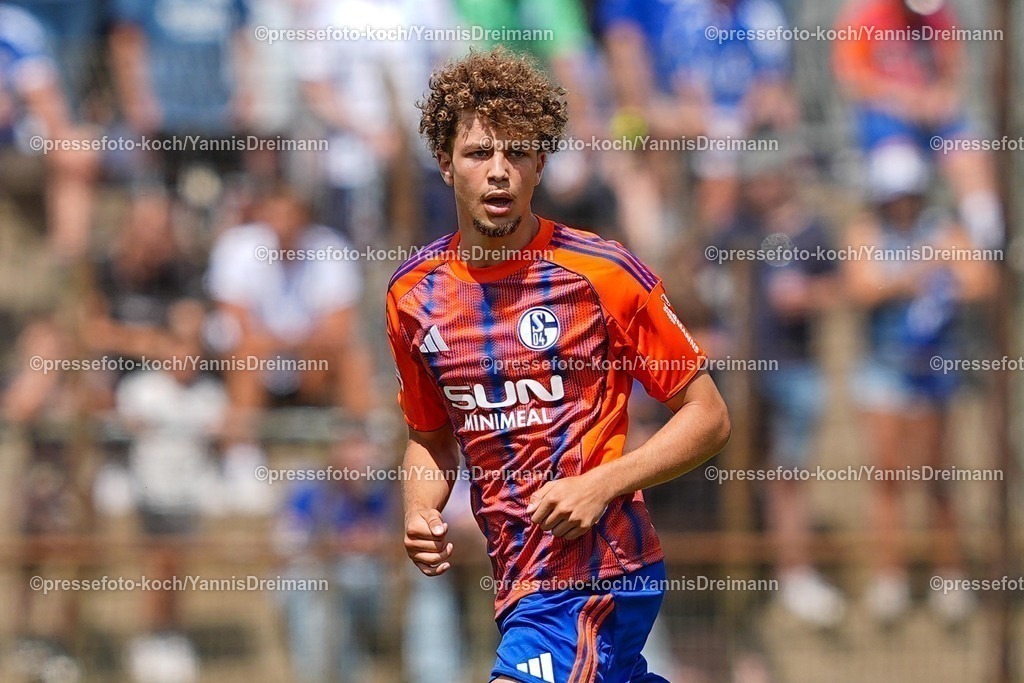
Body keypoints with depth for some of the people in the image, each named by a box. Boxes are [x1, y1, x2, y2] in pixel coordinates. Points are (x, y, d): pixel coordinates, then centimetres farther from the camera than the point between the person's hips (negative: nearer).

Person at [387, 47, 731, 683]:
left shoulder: (603, 273, -10)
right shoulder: (414, 294, 5)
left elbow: (708, 416, -5)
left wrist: (602, 484, -17)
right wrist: (421, 513, 0)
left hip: (596, 566, -6)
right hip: (517, 577, 6)